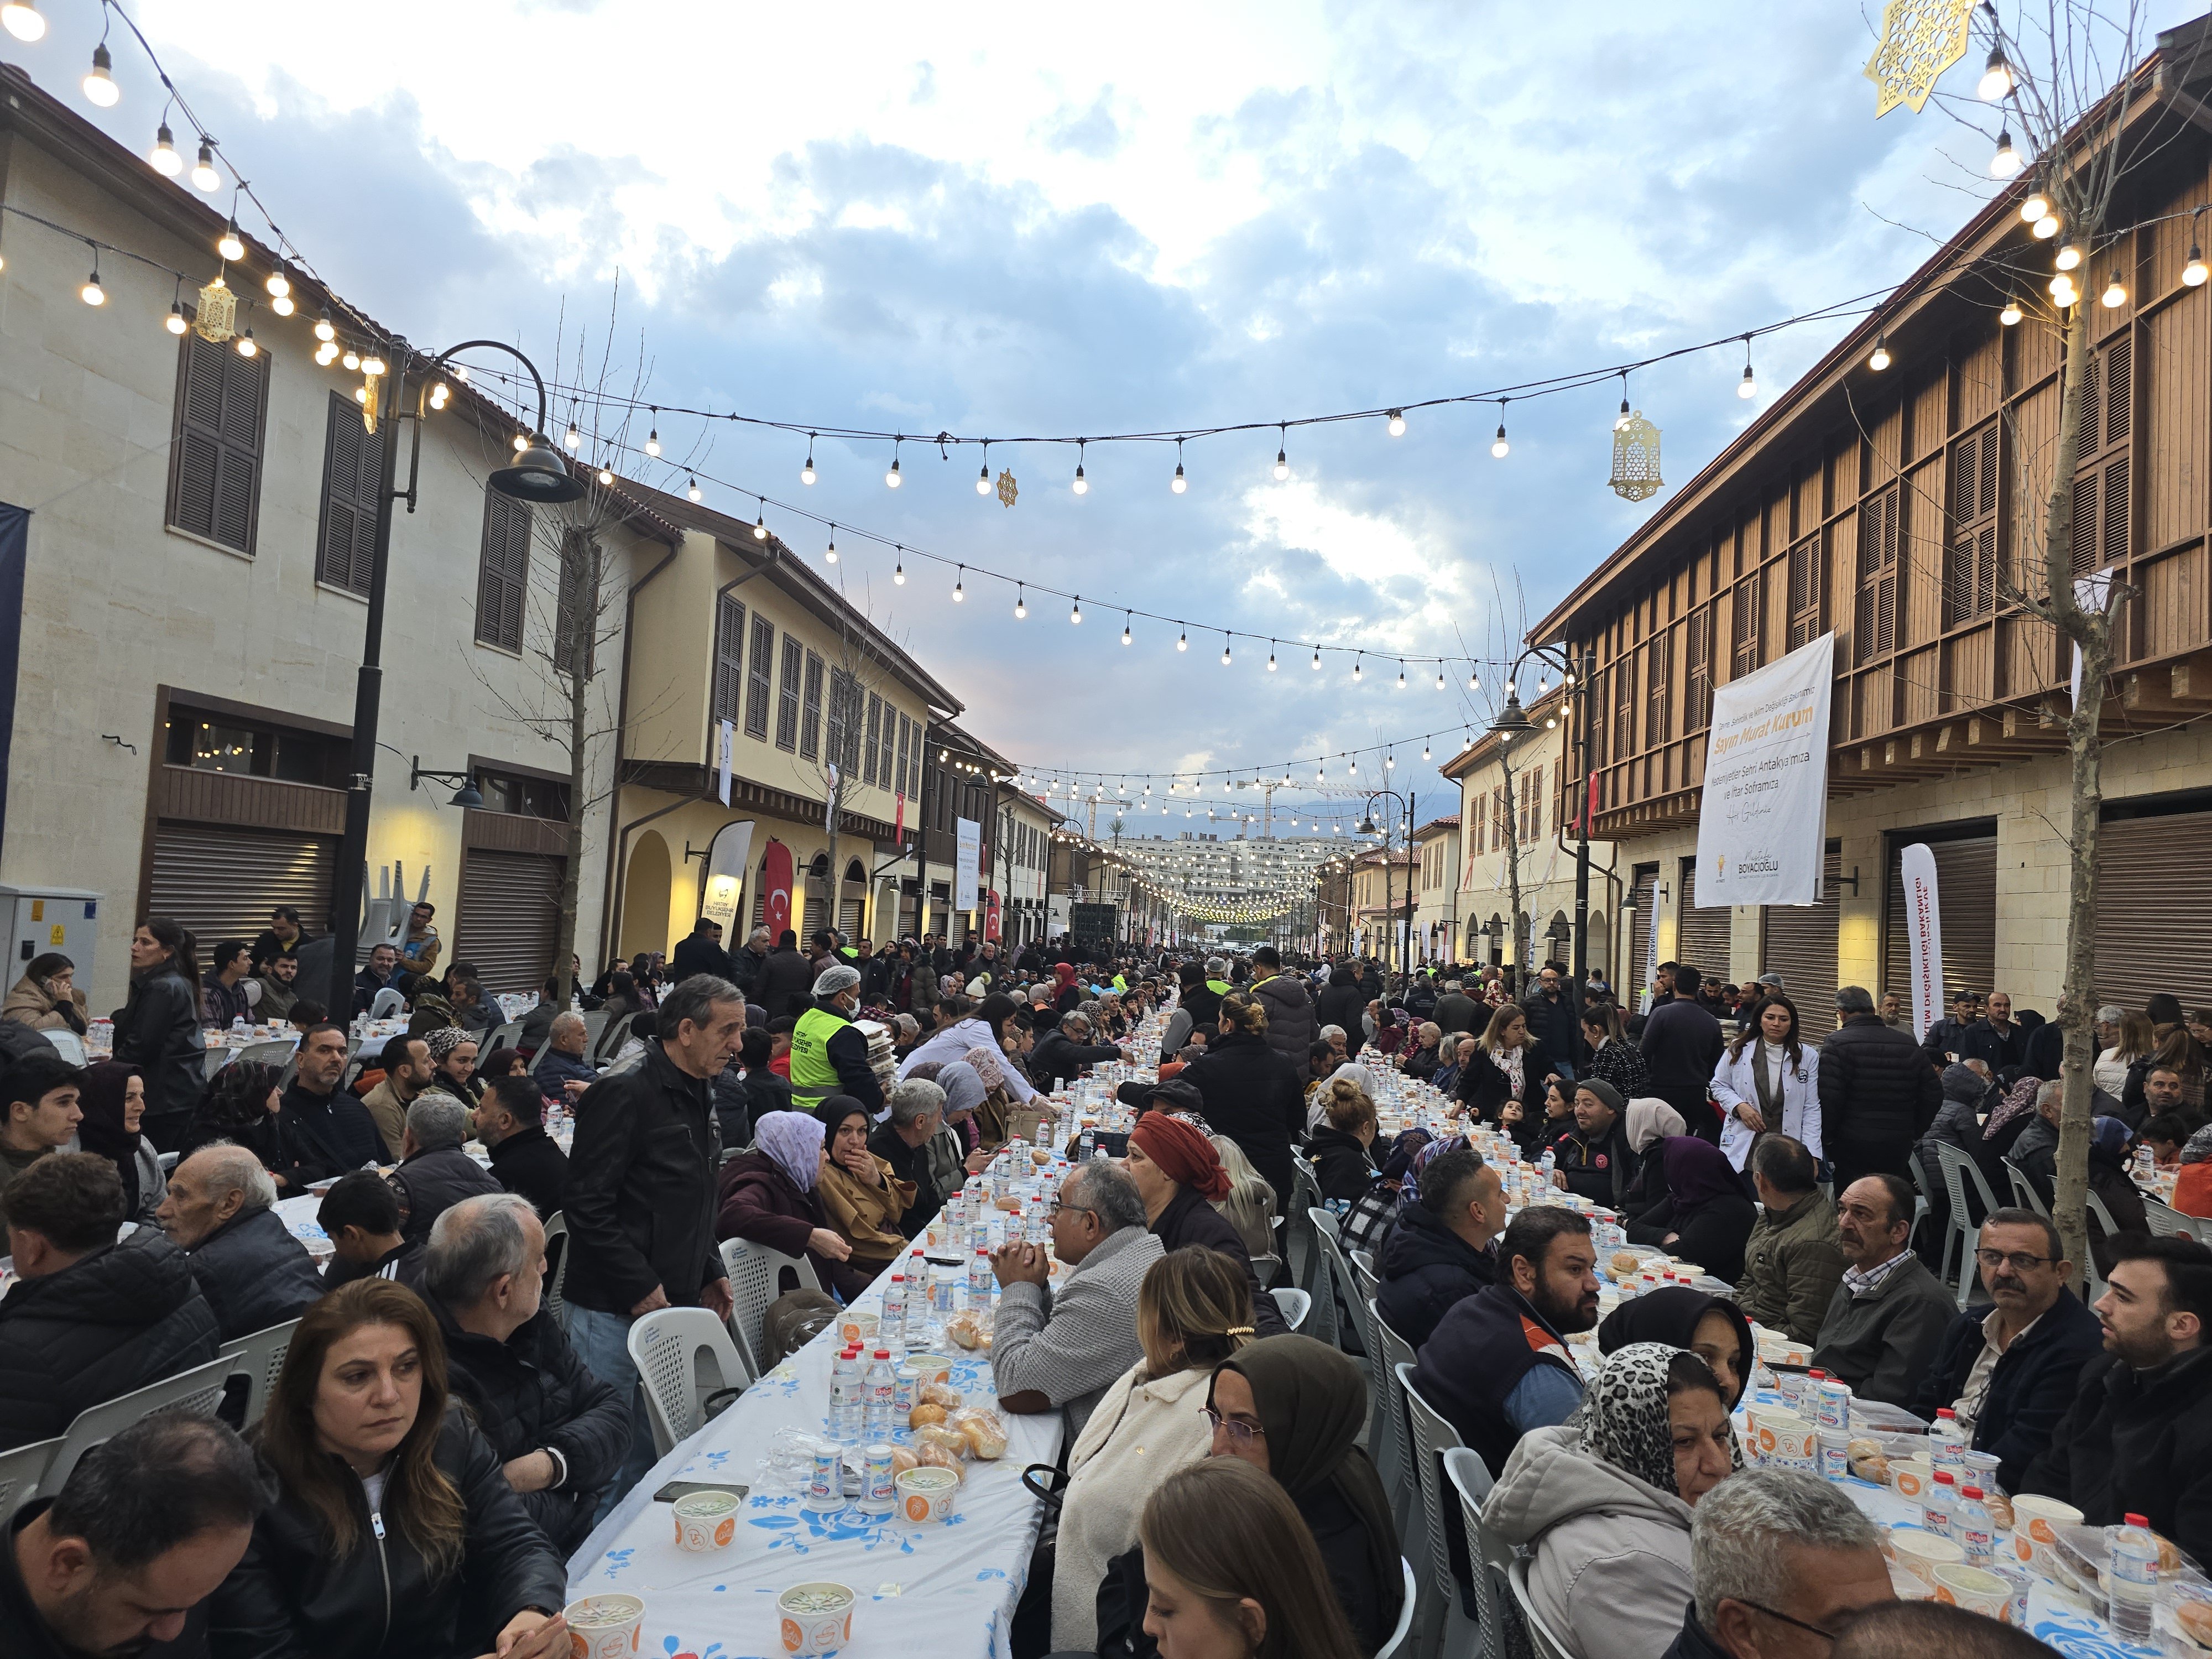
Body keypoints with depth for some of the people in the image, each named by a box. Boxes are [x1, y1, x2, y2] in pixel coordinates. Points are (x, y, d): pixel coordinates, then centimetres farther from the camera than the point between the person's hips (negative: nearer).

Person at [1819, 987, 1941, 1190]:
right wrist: (1914, 1133, 17)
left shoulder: (1837, 1044, -10)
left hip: (1851, 1149, -5)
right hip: (1899, 1149, 5)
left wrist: (1826, 1139, -6)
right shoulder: (1909, 1045, 8)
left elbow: (1828, 1099, -17)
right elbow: (1934, 1094, 9)